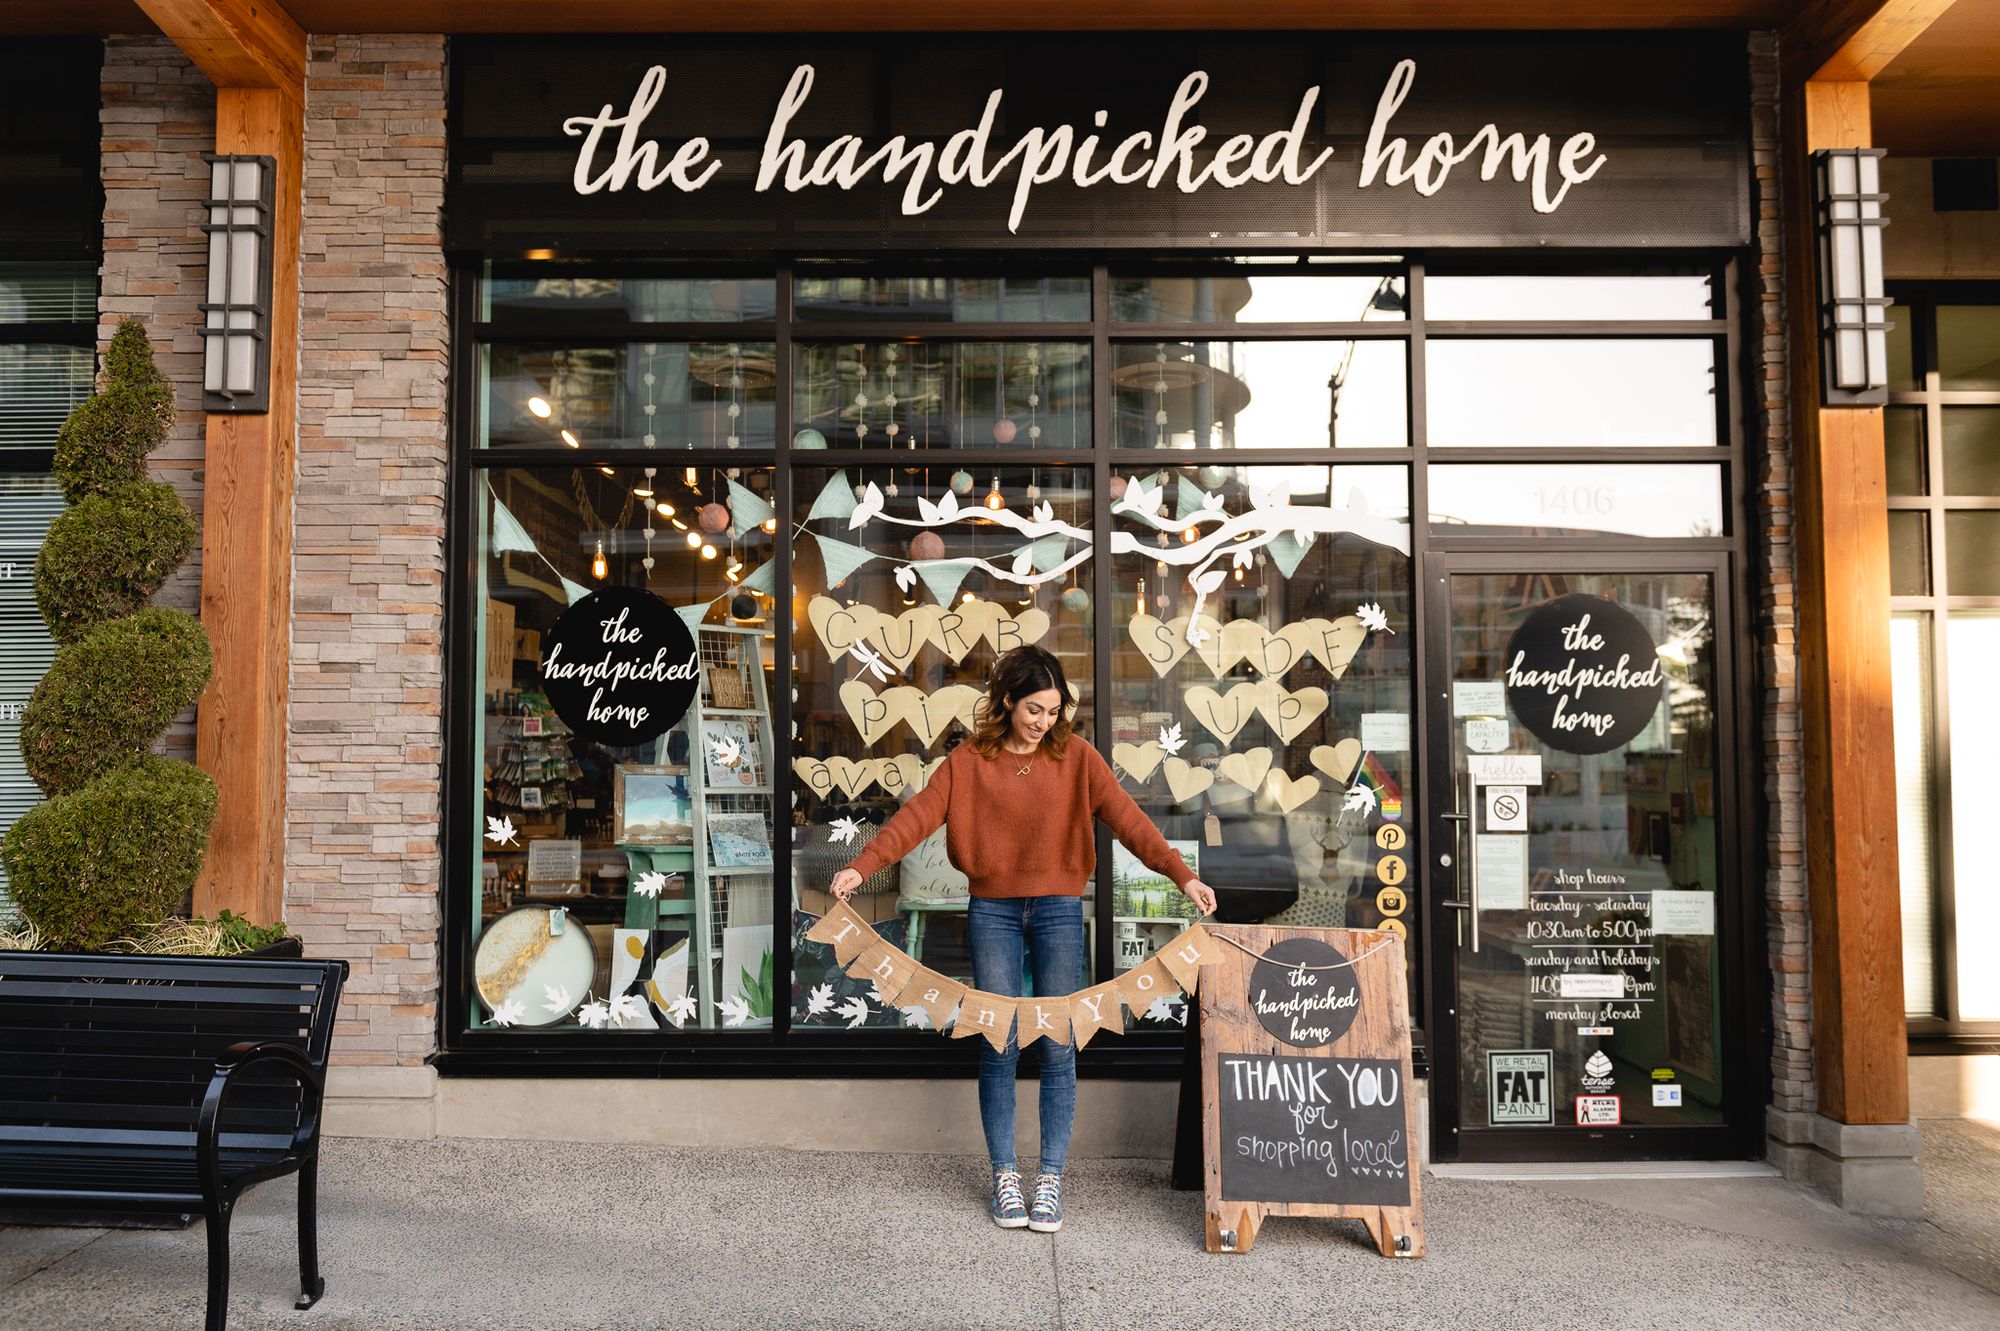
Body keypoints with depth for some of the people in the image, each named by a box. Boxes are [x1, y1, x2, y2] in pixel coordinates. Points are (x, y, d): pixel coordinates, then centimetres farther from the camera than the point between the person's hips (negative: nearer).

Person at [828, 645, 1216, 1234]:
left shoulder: (1075, 755, -1)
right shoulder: (969, 760, -2)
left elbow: (1126, 817, -9)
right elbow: (919, 815, -10)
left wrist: (1182, 874, -20)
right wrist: (861, 866, -23)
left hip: (1058, 909, 0)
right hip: (992, 912, 0)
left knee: (1058, 1047, 2)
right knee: (998, 1046, 4)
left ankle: (1051, 1179, 13)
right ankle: (1004, 1177, 16)